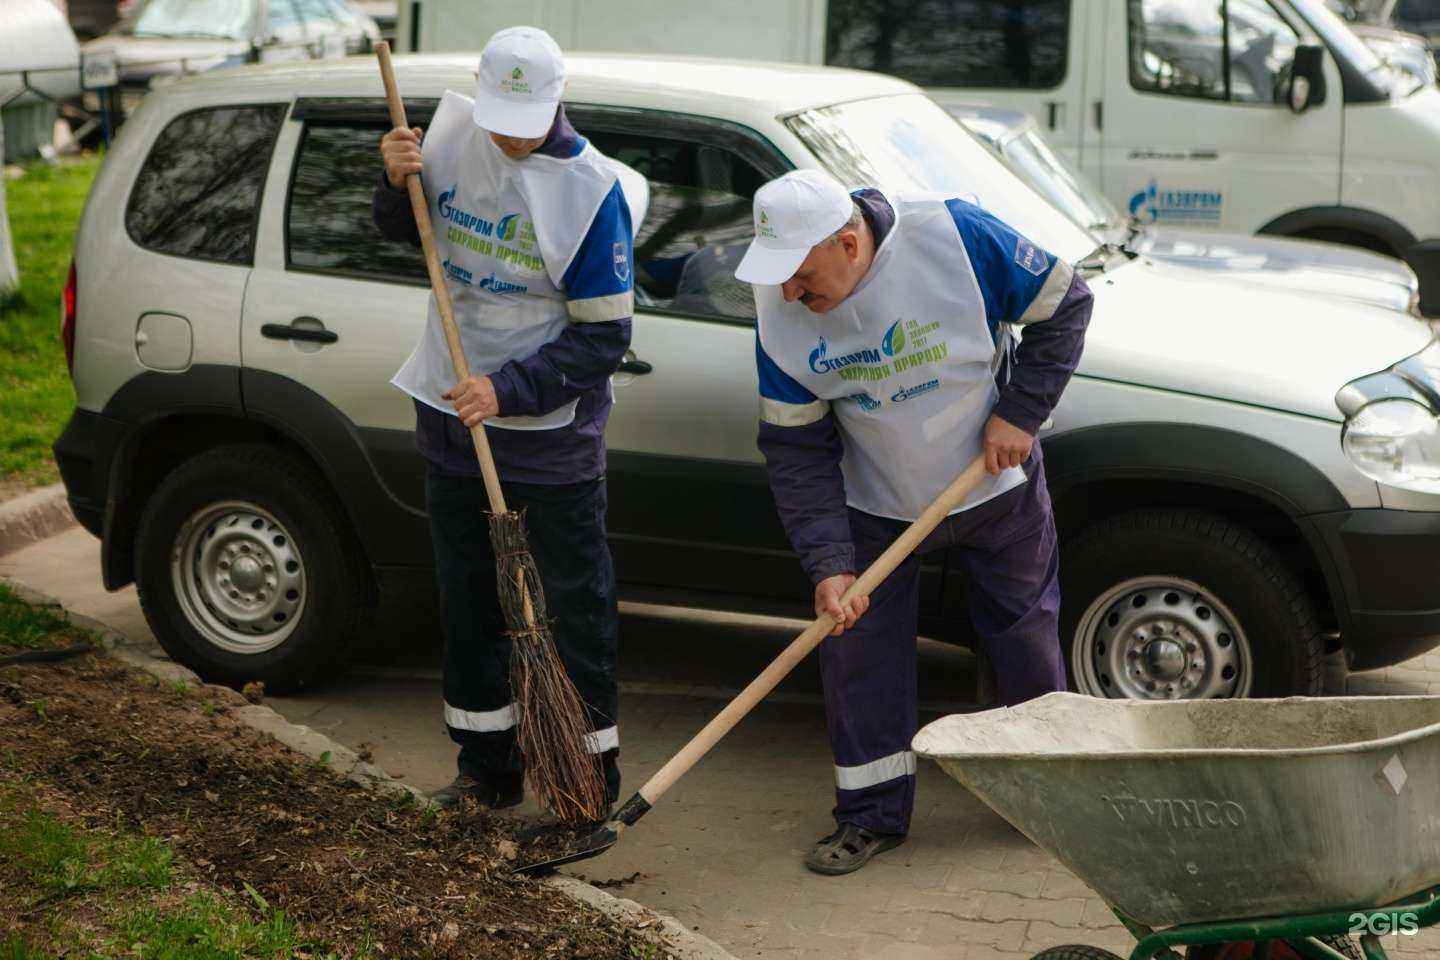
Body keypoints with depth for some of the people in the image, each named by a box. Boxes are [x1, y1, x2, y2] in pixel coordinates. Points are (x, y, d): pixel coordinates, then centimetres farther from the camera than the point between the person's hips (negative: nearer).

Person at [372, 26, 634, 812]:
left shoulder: (593, 188, -17)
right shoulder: (453, 134, -2)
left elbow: (602, 338, -16)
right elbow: (404, 230, 15)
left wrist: (508, 390, -24)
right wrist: (397, 181, -7)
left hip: (551, 435, -5)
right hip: (451, 419, 6)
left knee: (575, 610, 2)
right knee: (467, 601, 15)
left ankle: (593, 773, 15)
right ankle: (487, 769, 28)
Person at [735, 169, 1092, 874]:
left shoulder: (956, 236, -27)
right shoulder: (780, 314, -19)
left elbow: (1065, 305, -12)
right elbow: (796, 450, -14)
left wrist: (1020, 413, -17)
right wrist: (828, 562, -21)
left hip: (995, 486, -1)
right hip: (875, 506, 1)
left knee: (1025, 633, 10)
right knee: (857, 644, -2)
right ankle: (872, 815, 14)